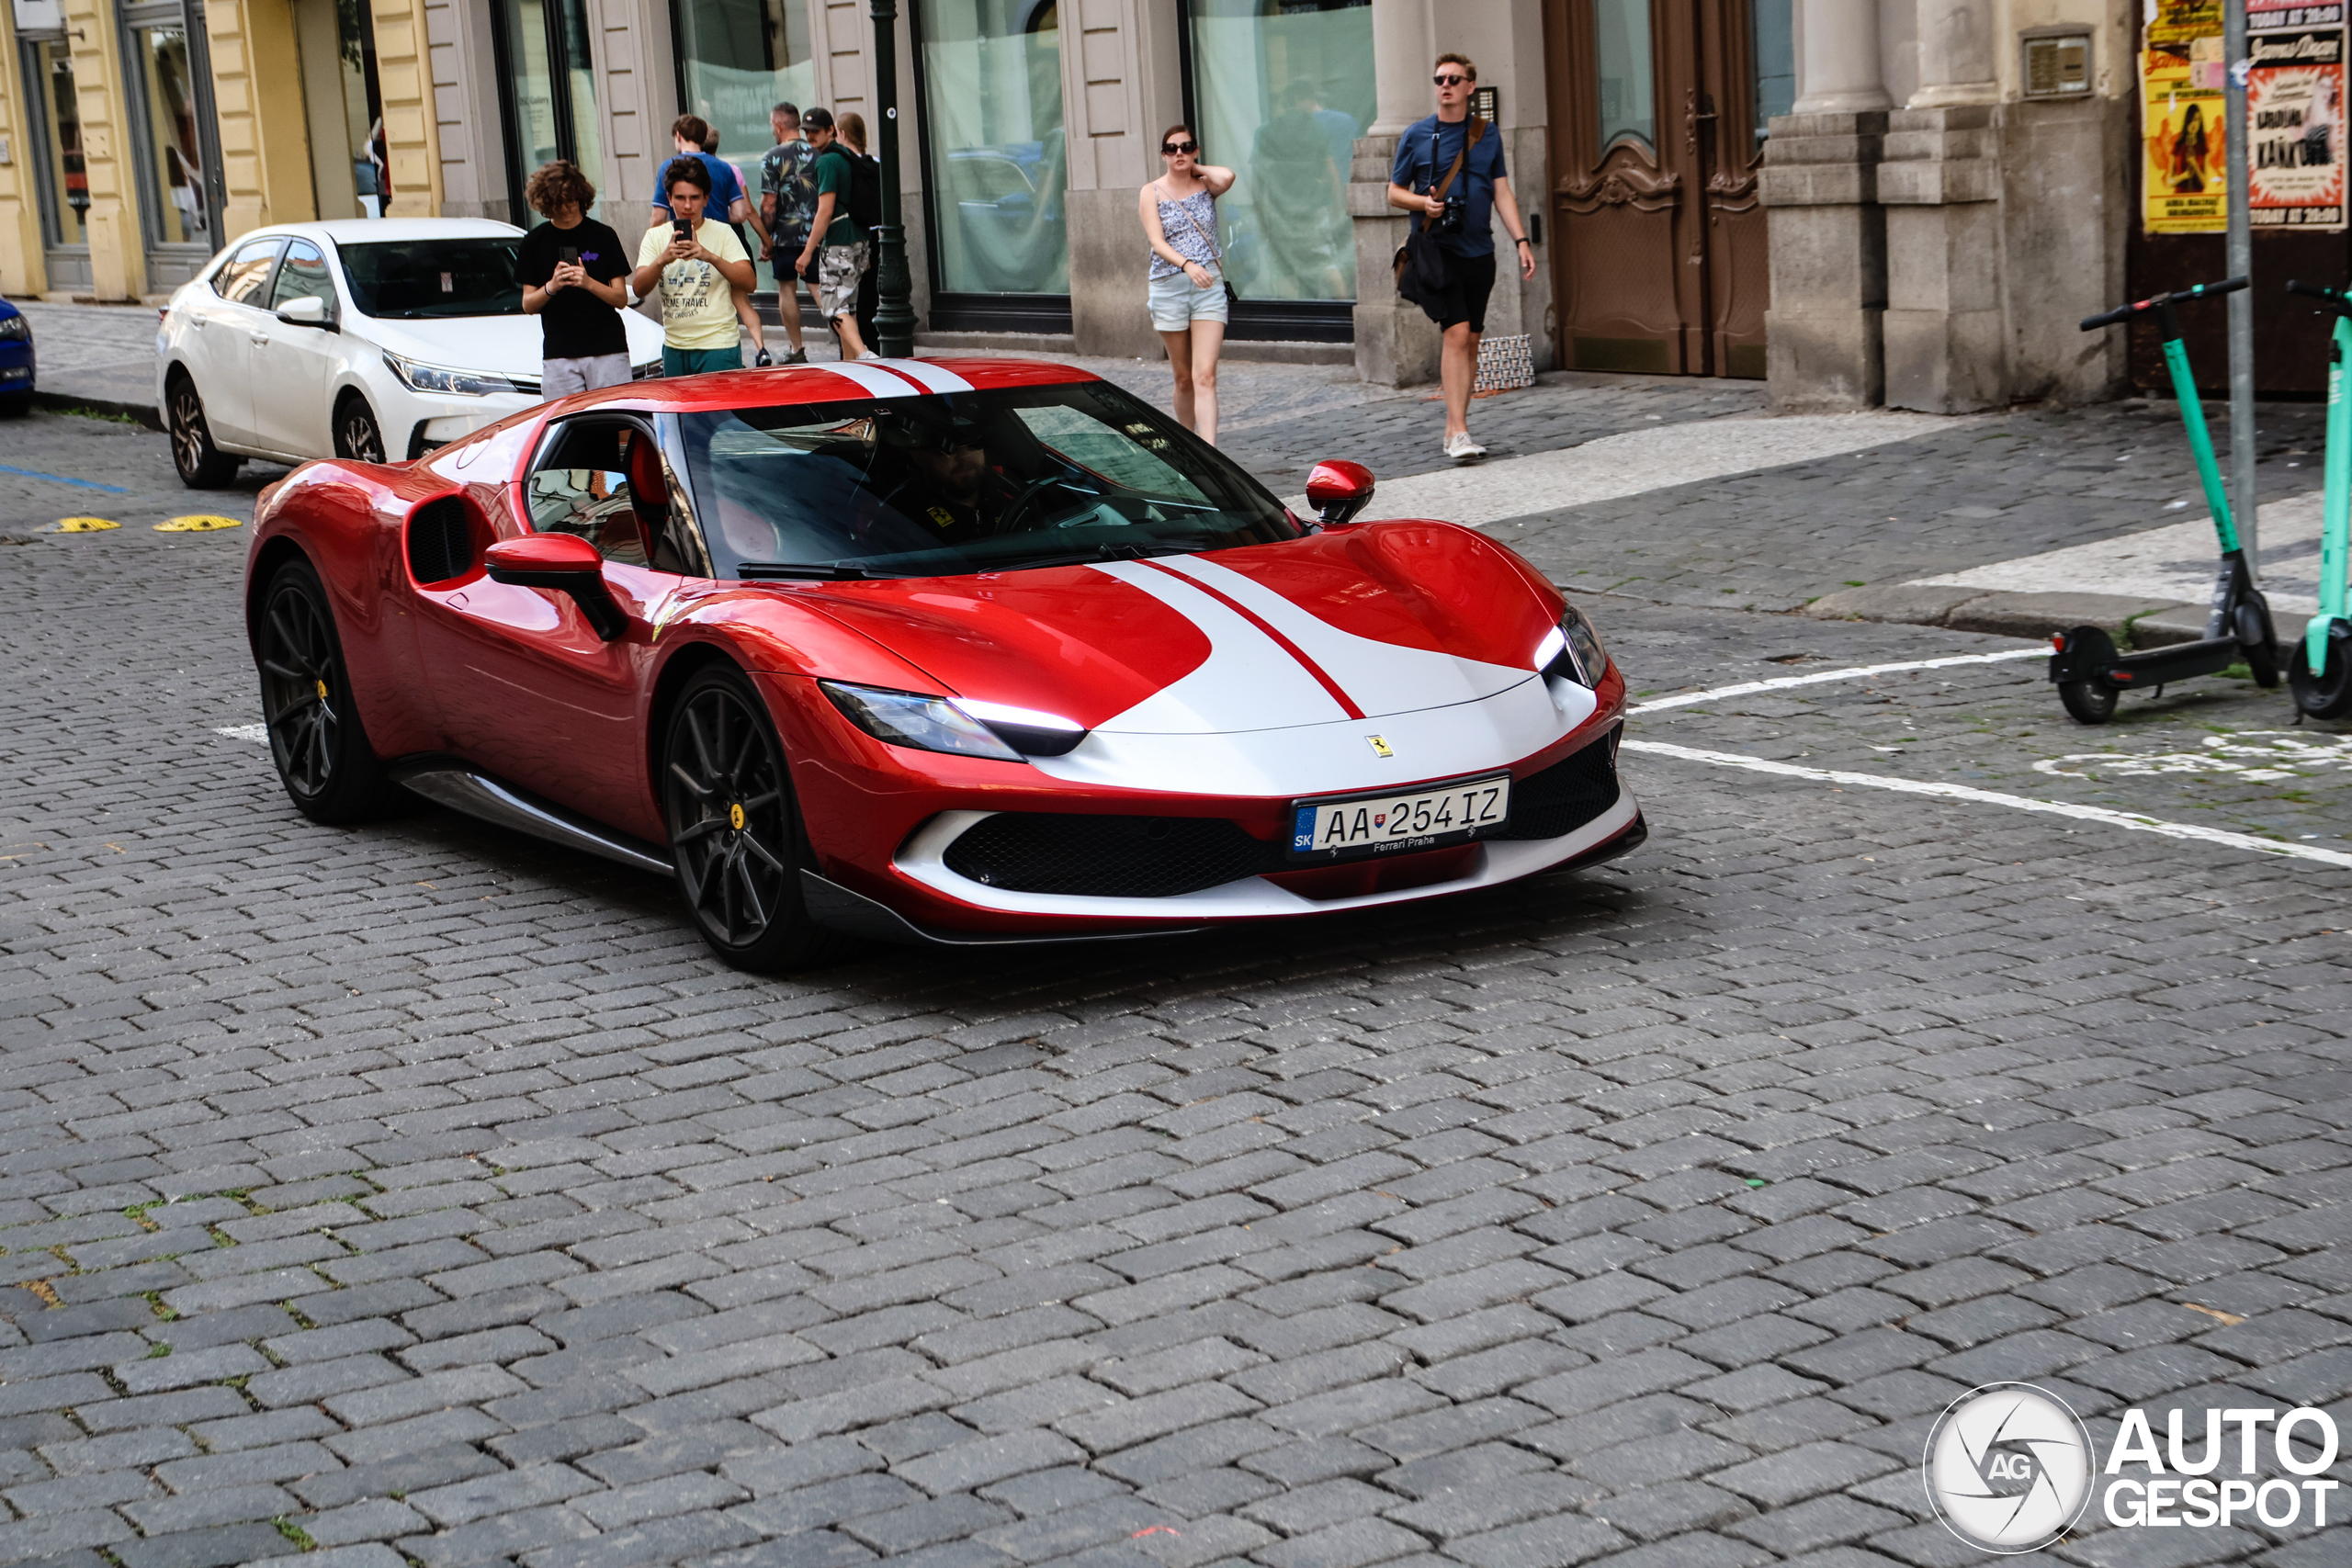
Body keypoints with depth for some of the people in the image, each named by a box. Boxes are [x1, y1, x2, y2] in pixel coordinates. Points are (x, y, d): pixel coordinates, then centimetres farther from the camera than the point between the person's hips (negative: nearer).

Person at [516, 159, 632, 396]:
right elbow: (528, 305, 7)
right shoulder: (535, 241, 8)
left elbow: (622, 299, 2)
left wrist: (588, 283, -17)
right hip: (558, 356, 1)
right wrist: (551, 287, -14)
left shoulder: (603, 236, 5)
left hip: (608, 350, -1)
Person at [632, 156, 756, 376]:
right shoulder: (656, 237, 7)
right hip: (674, 348, 4)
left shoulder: (722, 233, 0)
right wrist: (662, 260, -26)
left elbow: (748, 283, -12)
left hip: (718, 349, -4)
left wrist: (710, 256, -27)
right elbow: (639, 289, -6)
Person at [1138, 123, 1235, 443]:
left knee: (1205, 376, -13)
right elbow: (1157, 241, -10)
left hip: (1209, 286, 0)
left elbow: (1227, 177, -18)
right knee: (1184, 378, 9)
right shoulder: (1152, 193, 3)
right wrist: (1187, 265, -27)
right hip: (1169, 286, 0)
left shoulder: (1206, 186, 6)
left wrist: (1196, 168, 0)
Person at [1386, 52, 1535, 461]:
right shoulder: (1417, 135, 2)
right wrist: (1423, 203, -13)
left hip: (1479, 251, 4)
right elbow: (1394, 192, 7)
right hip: (1438, 249, -4)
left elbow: (1502, 194, 11)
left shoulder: (1486, 135, 10)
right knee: (1457, 332, -16)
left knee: (1471, 340, 7)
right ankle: (1458, 432, -19)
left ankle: (1455, 425, 18)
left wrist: (1521, 240, 1)